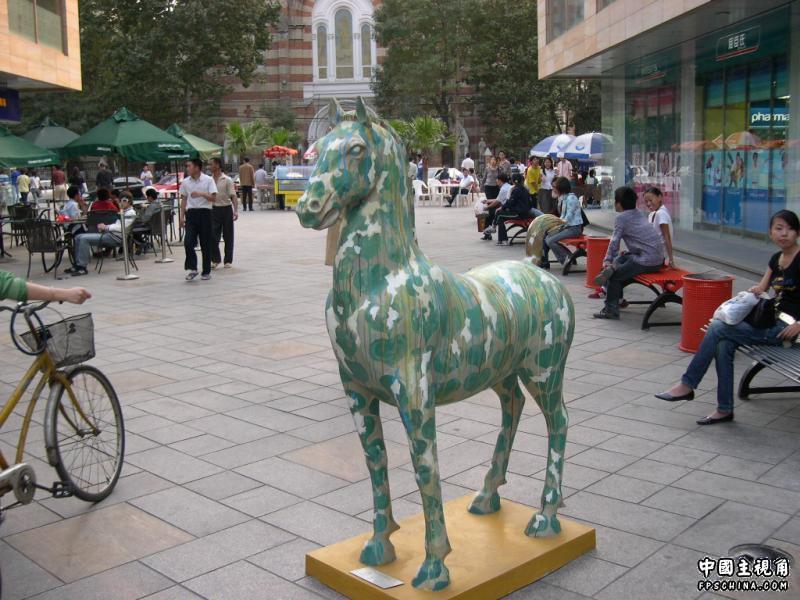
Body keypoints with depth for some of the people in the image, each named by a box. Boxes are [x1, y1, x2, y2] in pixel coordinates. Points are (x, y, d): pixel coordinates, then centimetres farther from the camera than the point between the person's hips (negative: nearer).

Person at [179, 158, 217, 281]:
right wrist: (182, 216, 7)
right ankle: (192, 268, 0)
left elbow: (213, 198, -7)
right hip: (191, 213, 3)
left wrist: (201, 194, -23)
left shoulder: (208, 180, -3)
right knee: (188, 242, -11)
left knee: (206, 244, 3)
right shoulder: (185, 182, 8)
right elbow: (184, 200, 13)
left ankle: (206, 272, 14)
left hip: (205, 212, -3)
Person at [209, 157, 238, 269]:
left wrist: (235, 210, -18)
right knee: (213, 236, -3)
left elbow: (233, 195, -9)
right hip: (214, 209, 3)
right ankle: (215, 260, 7)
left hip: (226, 209, -3)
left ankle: (228, 260, 13)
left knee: (228, 236, 5)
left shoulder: (227, 180, -5)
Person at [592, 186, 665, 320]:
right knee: (620, 259, 23)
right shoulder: (638, 214, 18)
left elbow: (614, 242, -7)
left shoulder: (621, 217, -8)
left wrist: (607, 261, 3)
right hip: (658, 259, 9)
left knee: (614, 275, 0)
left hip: (647, 261, -9)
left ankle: (611, 310, 8)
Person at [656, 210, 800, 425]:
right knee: (724, 344, -18)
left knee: (717, 328, -16)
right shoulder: (776, 259, 14)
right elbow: (762, 288, 20)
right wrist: (754, 291, -5)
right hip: (771, 320, 7)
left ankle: (687, 385, -6)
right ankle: (724, 409, -12)